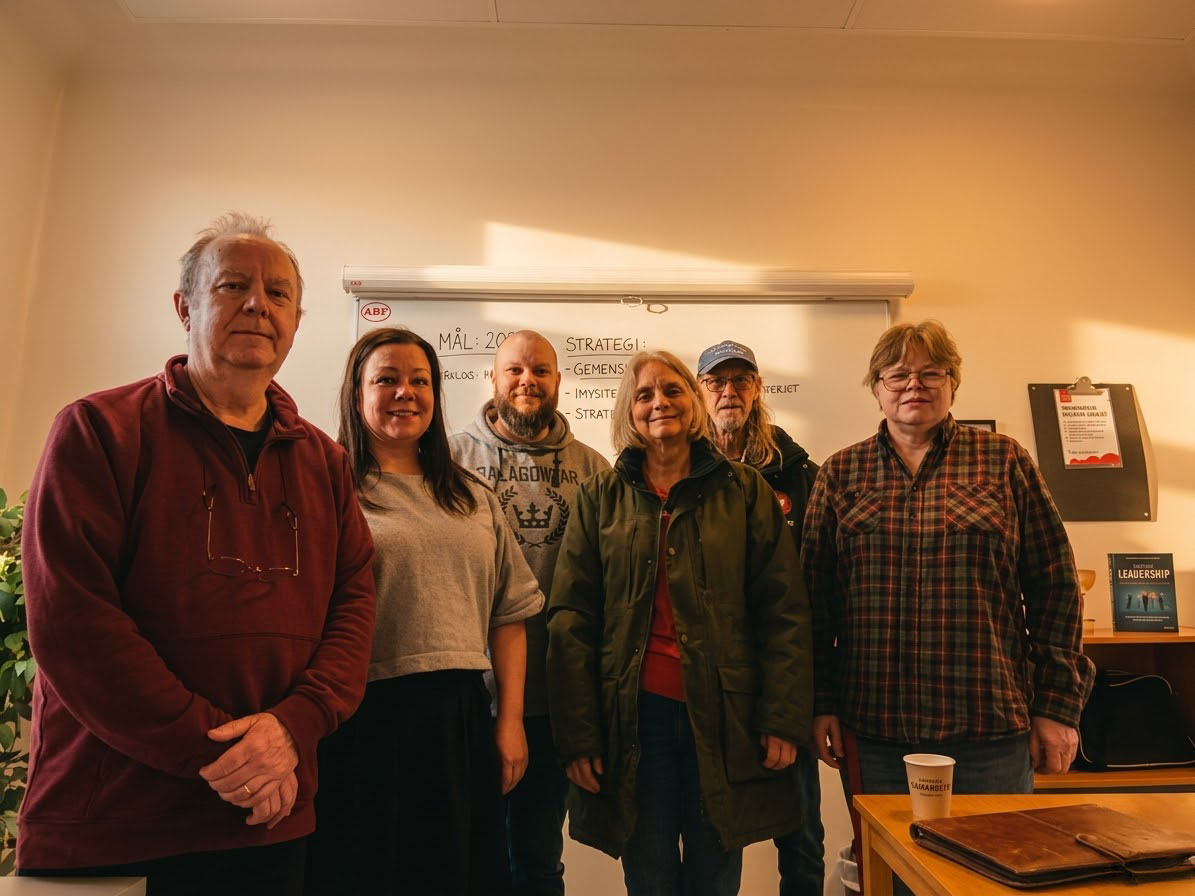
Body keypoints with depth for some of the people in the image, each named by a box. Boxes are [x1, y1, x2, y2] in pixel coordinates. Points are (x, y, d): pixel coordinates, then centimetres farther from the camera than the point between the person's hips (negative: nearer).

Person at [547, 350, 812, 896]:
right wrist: (577, 734, -5)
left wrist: (783, 718, -6)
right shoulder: (600, 498, 4)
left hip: (723, 717, 0)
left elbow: (784, 612, 0)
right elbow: (570, 620, 0)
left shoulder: (745, 492, 3)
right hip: (635, 714, 0)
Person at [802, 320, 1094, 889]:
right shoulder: (840, 474, 5)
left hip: (991, 725, -1)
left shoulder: (1005, 462, 3)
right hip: (874, 727, 1)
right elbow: (816, 597, 5)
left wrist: (1058, 704, 0)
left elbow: (1055, 584, 4)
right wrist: (821, 703, 2)